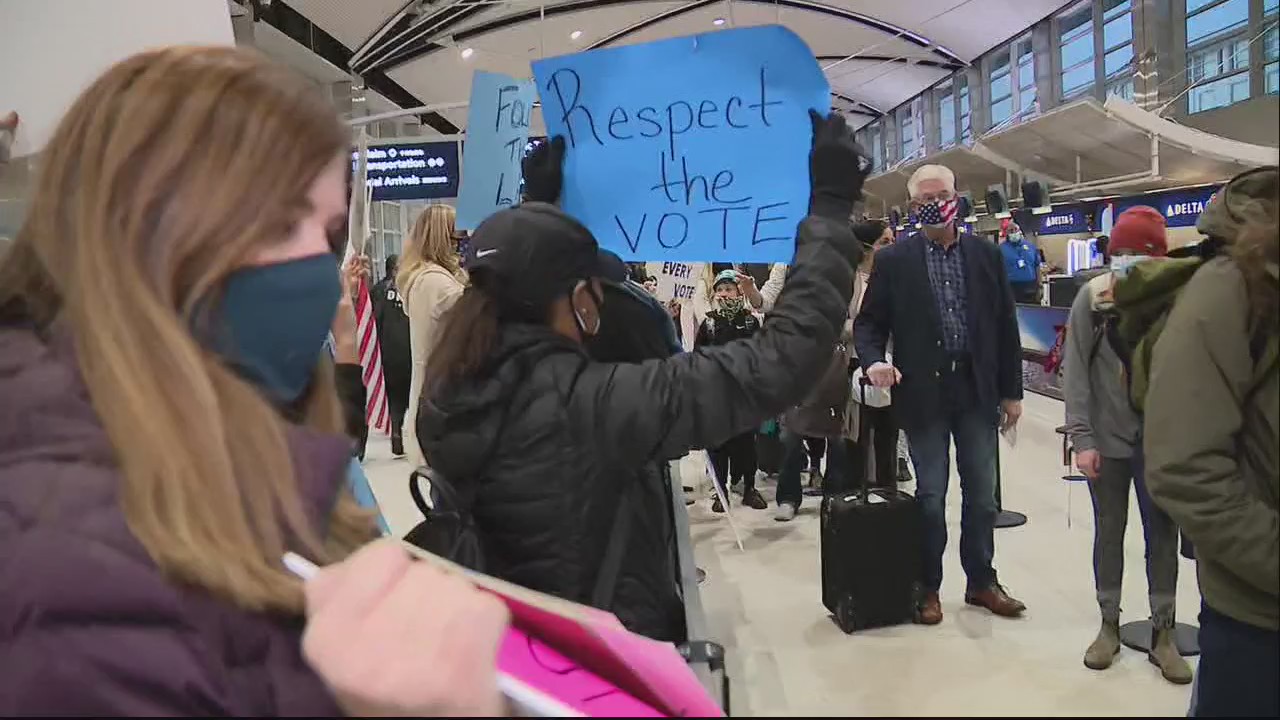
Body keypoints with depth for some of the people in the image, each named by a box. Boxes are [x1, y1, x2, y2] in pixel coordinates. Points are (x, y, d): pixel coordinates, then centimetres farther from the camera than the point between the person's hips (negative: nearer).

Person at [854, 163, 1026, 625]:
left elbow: (1005, 325, 8)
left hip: (977, 390, 3)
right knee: (930, 495, 5)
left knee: (982, 493, 11)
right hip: (923, 392, -2)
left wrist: (1011, 391, 7)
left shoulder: (986, 254, 6)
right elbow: (869, 323, 1)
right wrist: (873, 361, -20)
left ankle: (981, 581, 27)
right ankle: (928, 587, 19)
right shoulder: (893, 260, -1)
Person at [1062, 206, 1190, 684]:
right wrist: (1082, 437, -9)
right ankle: (1109, 624, 28)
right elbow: (1075, 370, -5)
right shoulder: (1092, 298, -7)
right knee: (1108, 532, 12)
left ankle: (1163, 631, 25)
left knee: (1162, 534, 10)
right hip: (1108, 439, 0)